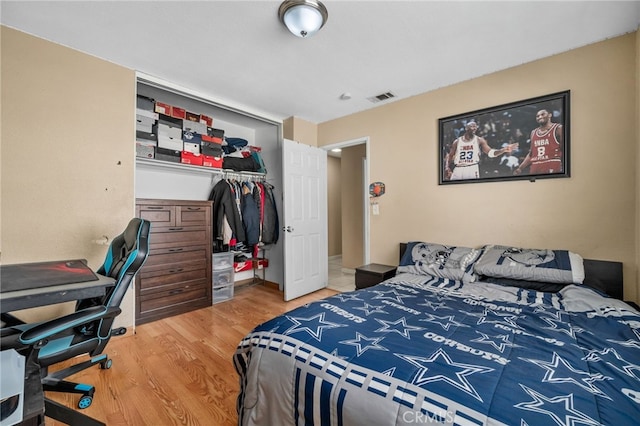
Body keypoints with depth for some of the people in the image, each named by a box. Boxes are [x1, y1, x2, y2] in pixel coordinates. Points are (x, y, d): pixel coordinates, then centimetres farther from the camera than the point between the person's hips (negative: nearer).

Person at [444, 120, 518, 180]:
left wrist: (503, 150, -22)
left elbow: (490, 152, -5)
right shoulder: (457, 141, 5)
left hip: (472, 169, 0)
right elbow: (450, 156, 9)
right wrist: (447, 168, -7)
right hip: (458, 170, 1)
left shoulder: (479, 140, 4)